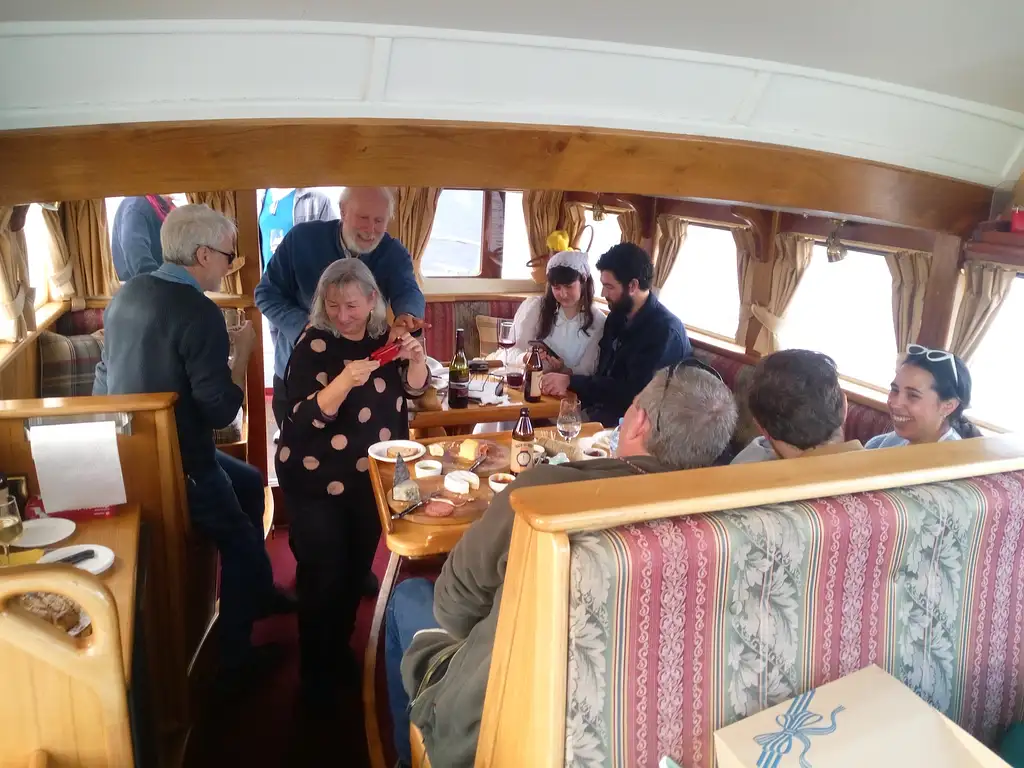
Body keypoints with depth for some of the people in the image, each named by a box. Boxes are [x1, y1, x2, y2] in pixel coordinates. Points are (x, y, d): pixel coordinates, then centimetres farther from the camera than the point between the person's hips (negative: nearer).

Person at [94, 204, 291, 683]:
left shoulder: (127, 294, 3)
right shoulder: (199, 313, -24)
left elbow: (106, 381, 14)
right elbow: (221, 411, -22)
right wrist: (244, 351, -10)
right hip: (174, 463, -9)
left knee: (249, 482, 24)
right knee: (240, 541, 11)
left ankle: (258, 592, 38)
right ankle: (233, 655, 25)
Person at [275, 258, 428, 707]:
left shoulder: (384, 336, 0)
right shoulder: (314, 343, -14)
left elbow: (414, 389, 5)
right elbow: (305, 417, -22)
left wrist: (416, 358, -15)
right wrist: (345, 379, -37)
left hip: (372, 476, 5)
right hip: (317, 480, -5)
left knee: (357, 568, 15)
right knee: (324, 573, -1)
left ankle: (340, 651, 37)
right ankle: (316, 672, 20)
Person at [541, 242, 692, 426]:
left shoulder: (665, 331, -19)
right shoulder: (618, 316, 8)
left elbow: (634, 393, -25)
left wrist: (571, 381, -25)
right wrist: (569, 384, -7)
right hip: (607, 409, 7)